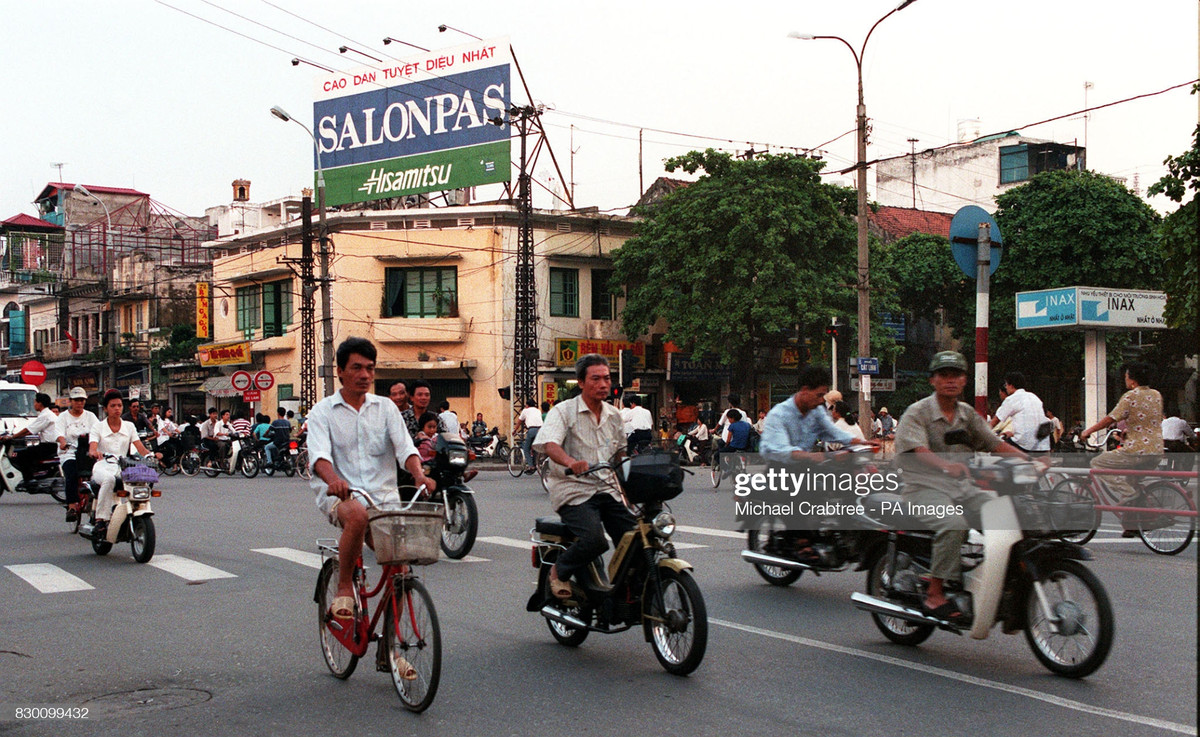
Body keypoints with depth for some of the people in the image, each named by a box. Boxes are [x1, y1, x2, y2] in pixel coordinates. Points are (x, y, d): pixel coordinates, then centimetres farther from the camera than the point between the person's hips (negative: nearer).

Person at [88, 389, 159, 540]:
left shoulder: (129, 426, 16)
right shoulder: (98, 427, 8)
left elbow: (140, 447, 3)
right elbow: (92, 448, -10)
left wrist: (151, 454, -19)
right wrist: (94, 453, -35)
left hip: (122, 468, 2)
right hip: (102, 467, -2)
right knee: (109, 479, -40)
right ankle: (101, 520, -39)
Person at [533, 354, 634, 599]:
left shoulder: (614, 415, 16)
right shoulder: (564, 411, -4)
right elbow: (548, 443, -21)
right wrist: (571, 463, -40)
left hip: (608, 489, 6)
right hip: (574, 491, -6)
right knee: (594, 540, -28)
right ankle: (559, 571, 1)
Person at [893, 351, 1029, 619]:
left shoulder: (967, 414, 16)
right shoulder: (917, 412, -4)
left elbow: (995, 443, 11)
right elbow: (919, 450, -21)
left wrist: (1029, 459, -6)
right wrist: (947, 465, -40)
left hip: (962, 487, 6)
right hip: (925, 487, -6)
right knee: (953, 524, -34)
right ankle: (935, 594, -25)